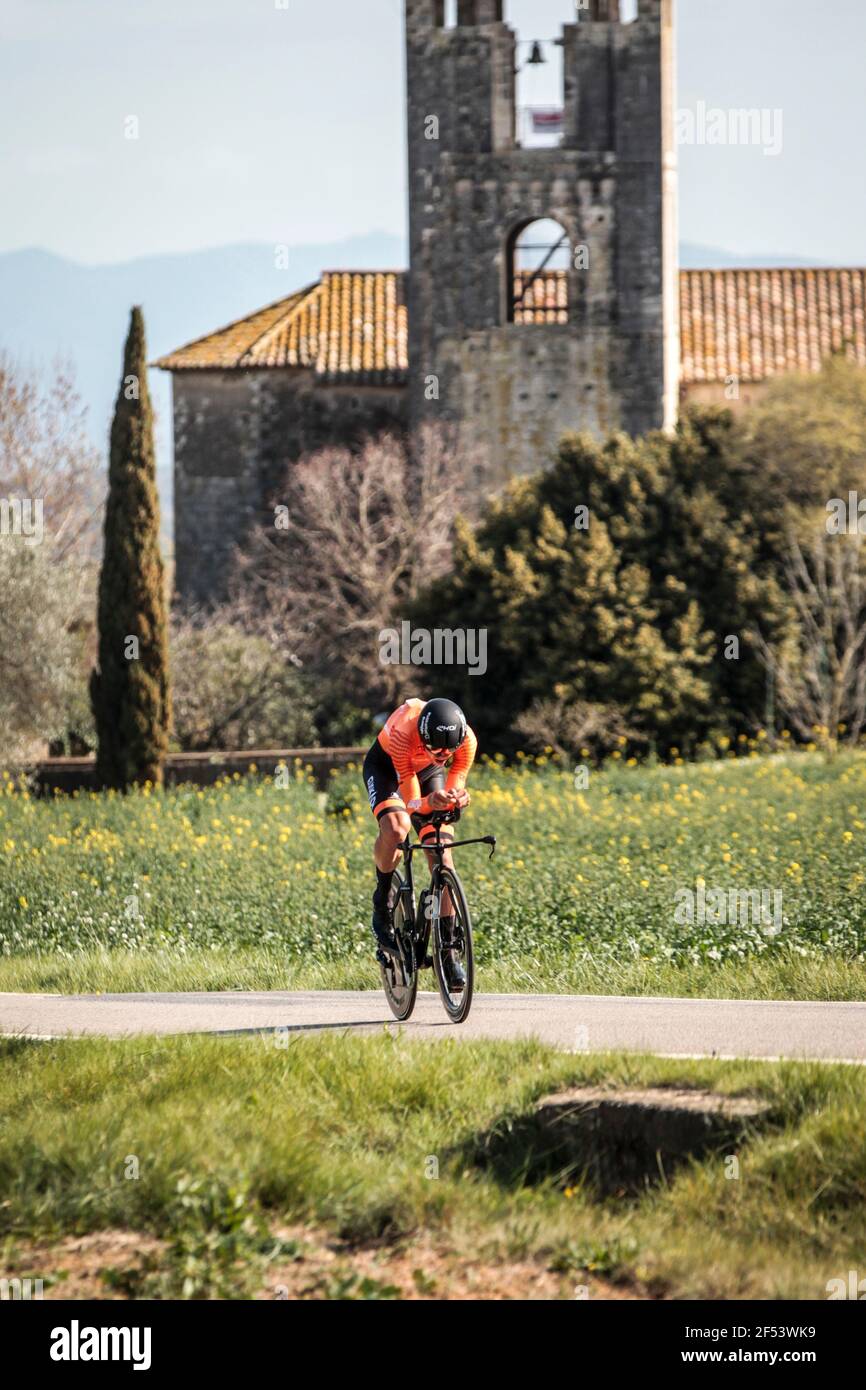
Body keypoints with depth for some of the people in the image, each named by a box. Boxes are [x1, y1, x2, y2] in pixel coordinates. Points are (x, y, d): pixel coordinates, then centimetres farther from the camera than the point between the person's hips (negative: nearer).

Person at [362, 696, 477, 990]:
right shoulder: (403, 733, -40)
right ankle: (382, 903, -8)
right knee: (396, 827, -34)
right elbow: (412, 802, -34)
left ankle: (448, 953, -3)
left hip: (428, 773, 3)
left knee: (442, 859, -10)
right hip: (385, 766, -3)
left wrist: (457, 799, -45)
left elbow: (455, 786, -21)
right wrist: (430, 803, -56)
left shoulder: (467, 740, -32)